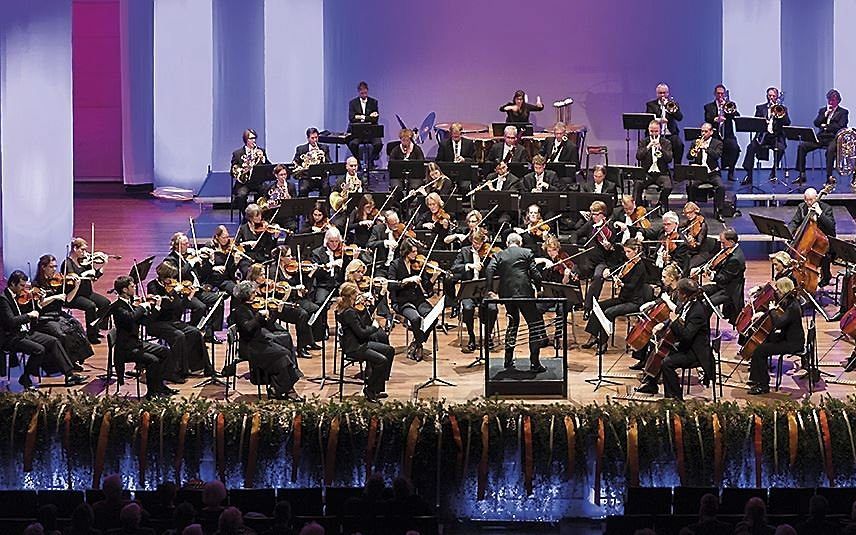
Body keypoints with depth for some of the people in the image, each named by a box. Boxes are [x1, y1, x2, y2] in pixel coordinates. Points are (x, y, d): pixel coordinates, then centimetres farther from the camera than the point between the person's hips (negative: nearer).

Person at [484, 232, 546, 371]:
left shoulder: (499, 255, 13)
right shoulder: (527, 253, 6)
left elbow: (489, 270, -4)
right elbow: (534, 273, -4)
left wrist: (490, 290, -5)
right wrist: (539, 287, 7)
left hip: (506, 293, 4)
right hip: (524, 292, -4)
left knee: (513, 322, 23)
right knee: (535, 324, 2)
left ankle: (508, 360, 23)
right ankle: (534, 362, -4)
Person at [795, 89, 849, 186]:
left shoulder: (843, 112, 7)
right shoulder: (822, 110, 20)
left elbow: (840, 126, -7)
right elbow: (816, 123, 5)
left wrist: (825, 126, -3)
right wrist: (826, 113, -3)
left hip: (833, 138, -5)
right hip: (821, 137, 5)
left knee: (830, 149, -40)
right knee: (802, 146, -15)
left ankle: (829, 176, -36)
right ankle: (802, 175, -15)